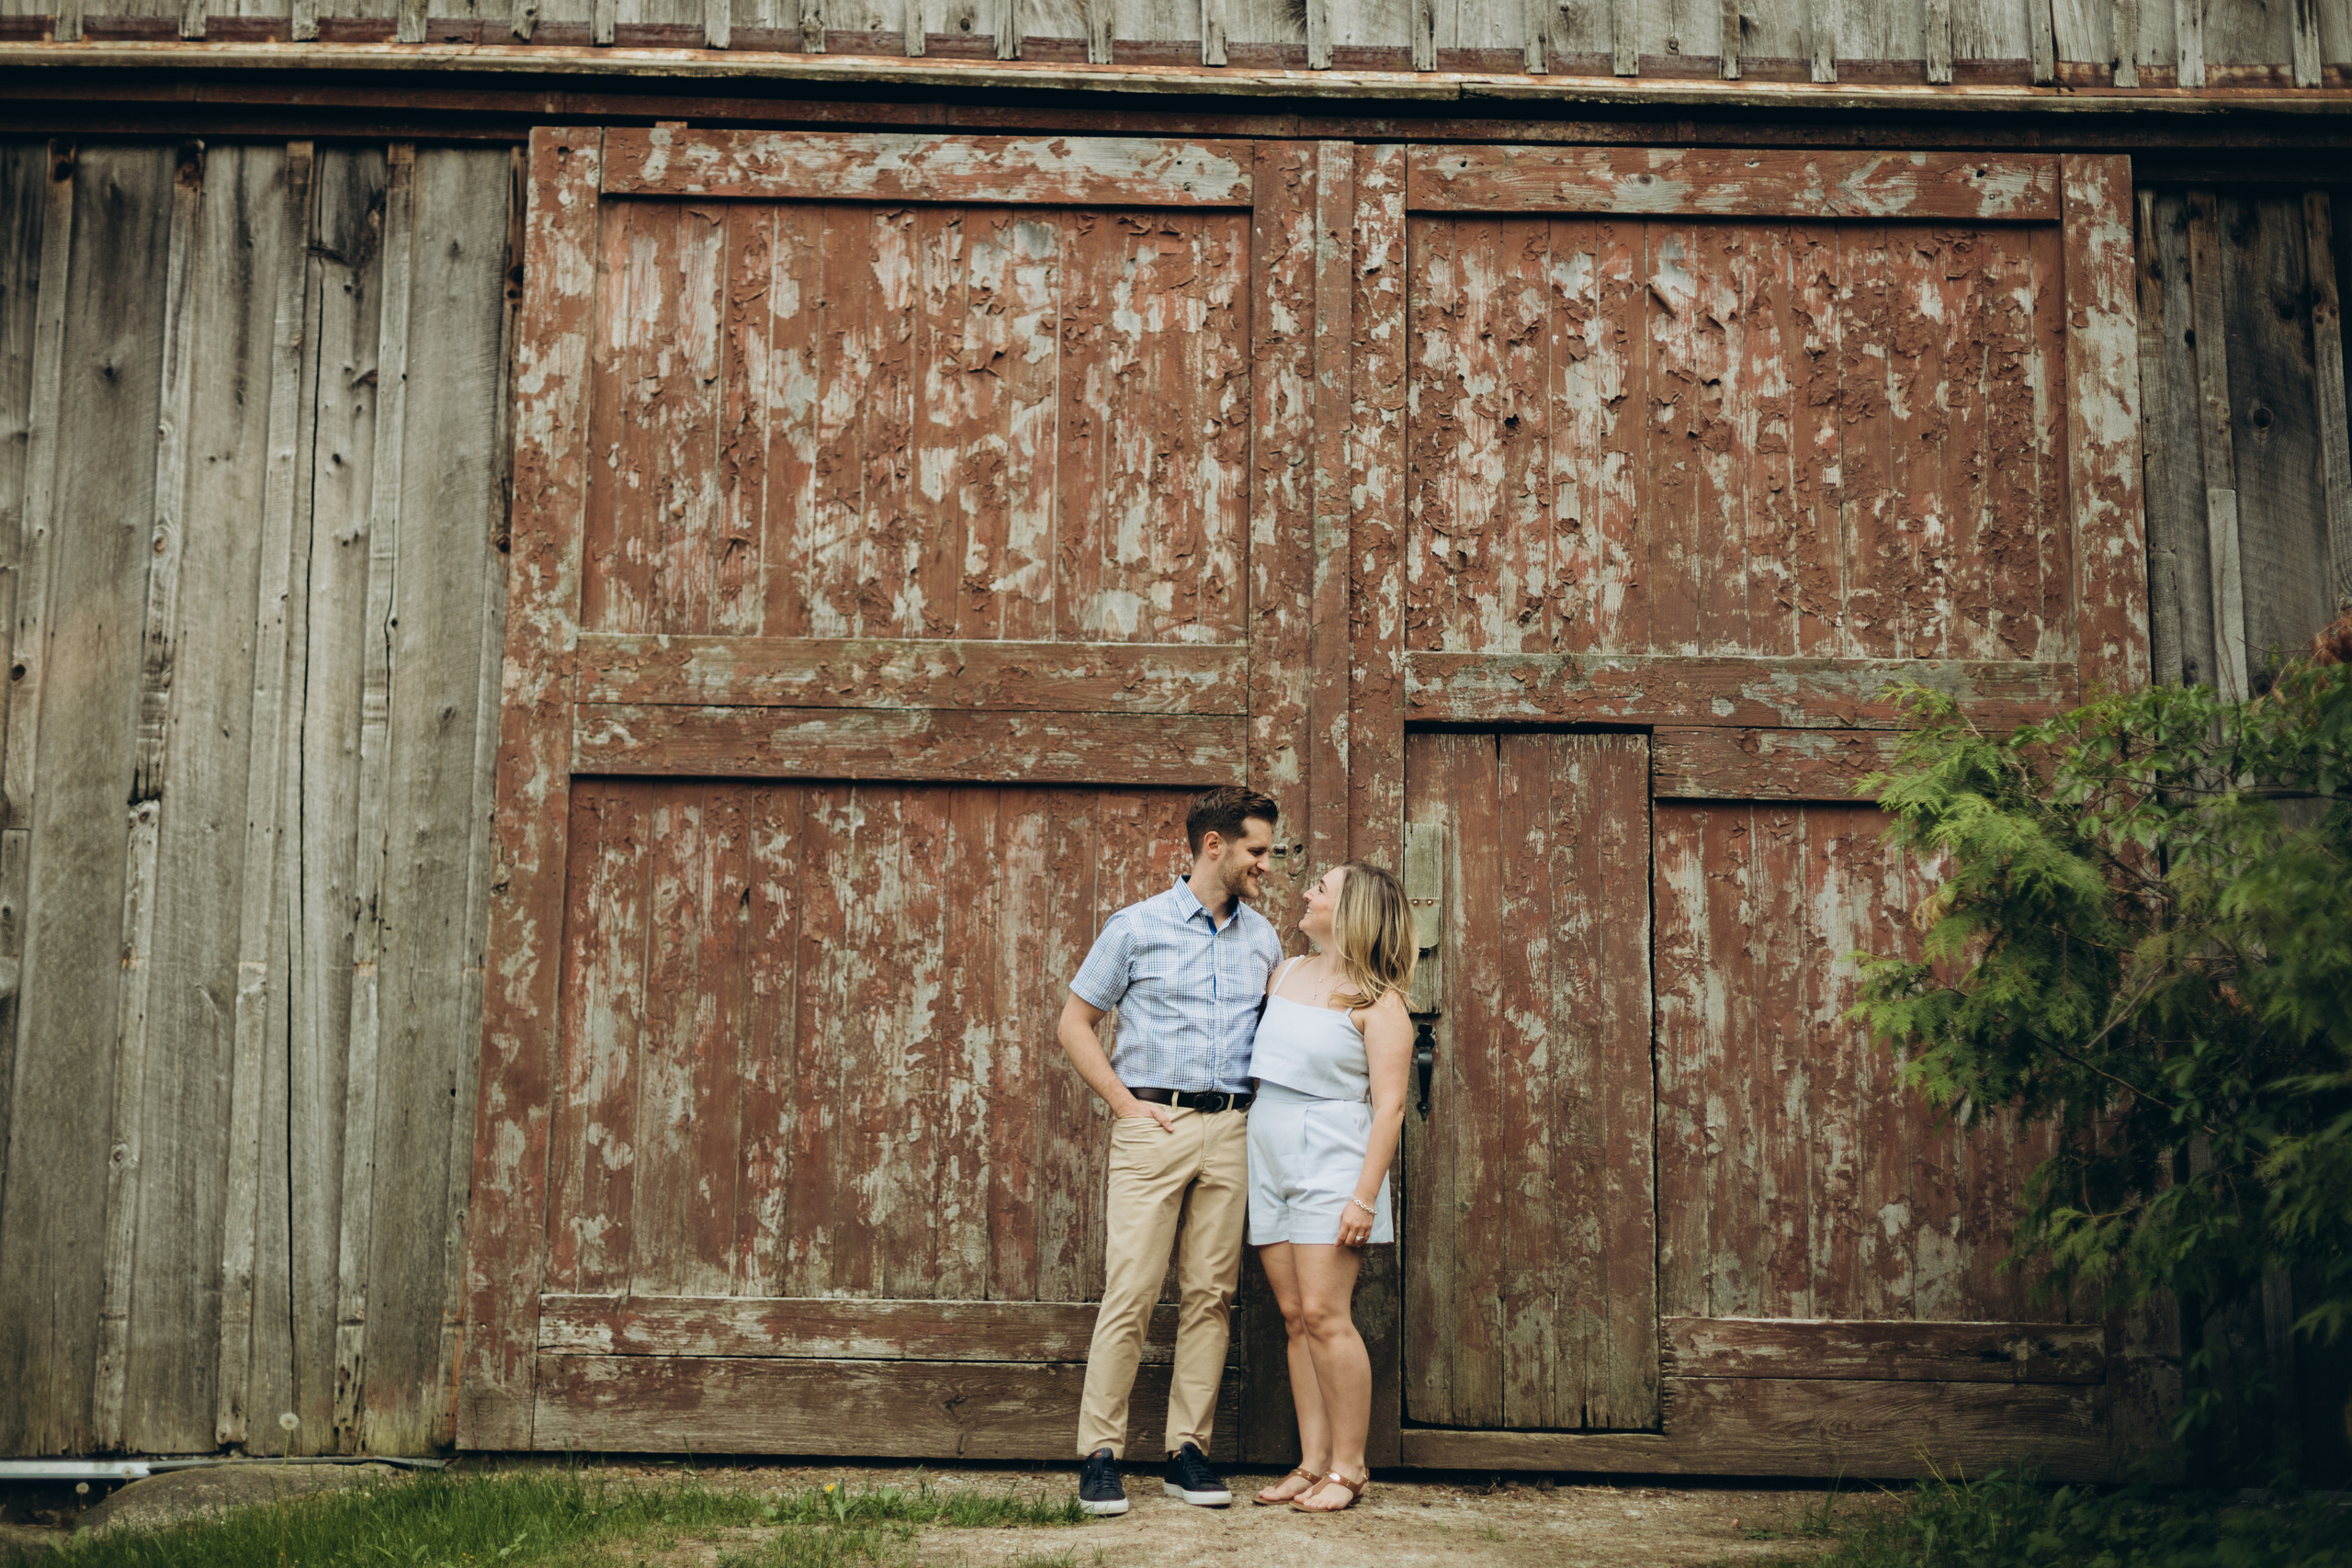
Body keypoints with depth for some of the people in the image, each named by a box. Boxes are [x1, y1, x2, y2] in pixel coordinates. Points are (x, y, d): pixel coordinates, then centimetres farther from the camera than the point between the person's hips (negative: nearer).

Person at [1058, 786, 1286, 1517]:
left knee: (1211, 1293, 4)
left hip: (1231, 1129, 4)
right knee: (1129, 1292, -7)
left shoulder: (1263, 938, 15)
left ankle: (1188, 1450, 11)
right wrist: (1124, 1101, -5)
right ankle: (1100, 1454, -1)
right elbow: (1075, 1022, 5)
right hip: (1156, 1123, -4)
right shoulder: (1137, 927, 2)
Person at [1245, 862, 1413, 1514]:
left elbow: (1389, 1106, -12)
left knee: (1324, 1314, -10)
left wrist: (1365, 1197, -18)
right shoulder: (1284, 974, 13)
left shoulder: (1378, 1002, -7)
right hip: (1269, 1160, 7)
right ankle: (1313, 1462, 11)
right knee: (1295, 1317, 6)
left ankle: (1349, 1467, -1)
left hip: (1331, 1160, -7)